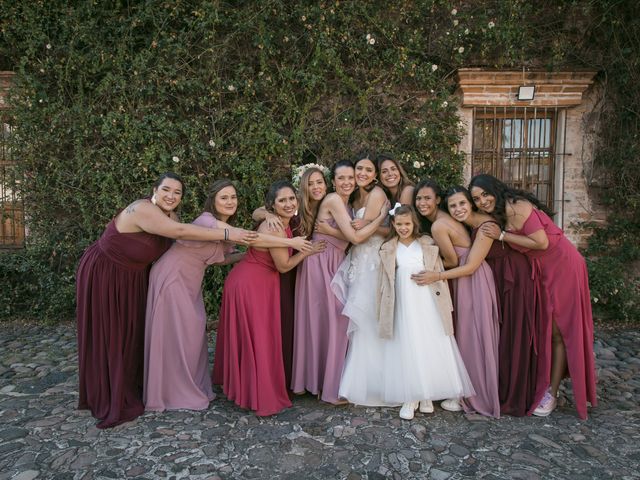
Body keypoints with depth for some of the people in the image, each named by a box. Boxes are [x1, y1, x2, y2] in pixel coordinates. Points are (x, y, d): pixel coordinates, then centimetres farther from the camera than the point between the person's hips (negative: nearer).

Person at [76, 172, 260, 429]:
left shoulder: (169, 216, -2)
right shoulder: (142, 209, -29)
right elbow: (181, 231, -39)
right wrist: (227, 233, -38)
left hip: (131, 277, 9)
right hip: (102, 275, -9)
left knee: (131, 332, 16)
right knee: (108, 337, 2)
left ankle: (130, 390, 33)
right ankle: (109, 400, 17)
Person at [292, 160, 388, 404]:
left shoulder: (346, 203, 14)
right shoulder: (333, 200, -14)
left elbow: (349, 237, 10)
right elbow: (355, 237, -19)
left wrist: (331, 231, -6)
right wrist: (382, 216, -12)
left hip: (334, 263, 9)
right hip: (320, 262, -9)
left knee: (334, 319, 12)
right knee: (327, 319, -2)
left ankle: (316, 379, 26)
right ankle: (329, 387, 11)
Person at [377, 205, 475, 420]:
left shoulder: (427, 244, 2)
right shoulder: (388, 250, 5)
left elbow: (439, 274, 4)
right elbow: (386, 283, 7)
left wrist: (443, 303, 1)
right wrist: (384, 312, 5)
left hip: (427, 305, 0)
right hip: (403, 306, 0)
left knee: (430, 348, 4)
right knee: (406, 349, 3)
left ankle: (427, 396, 19)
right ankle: (409, 398, 12)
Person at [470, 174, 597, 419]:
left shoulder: (517, 207, -23)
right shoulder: (499, 214, 4)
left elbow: (541, 243, -26)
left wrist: (502, 235, -22)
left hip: (562, 265, -8)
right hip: (540, 269, 8)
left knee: (558, 330, 0)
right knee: (541, 327, 11)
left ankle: (551, 393, 10)